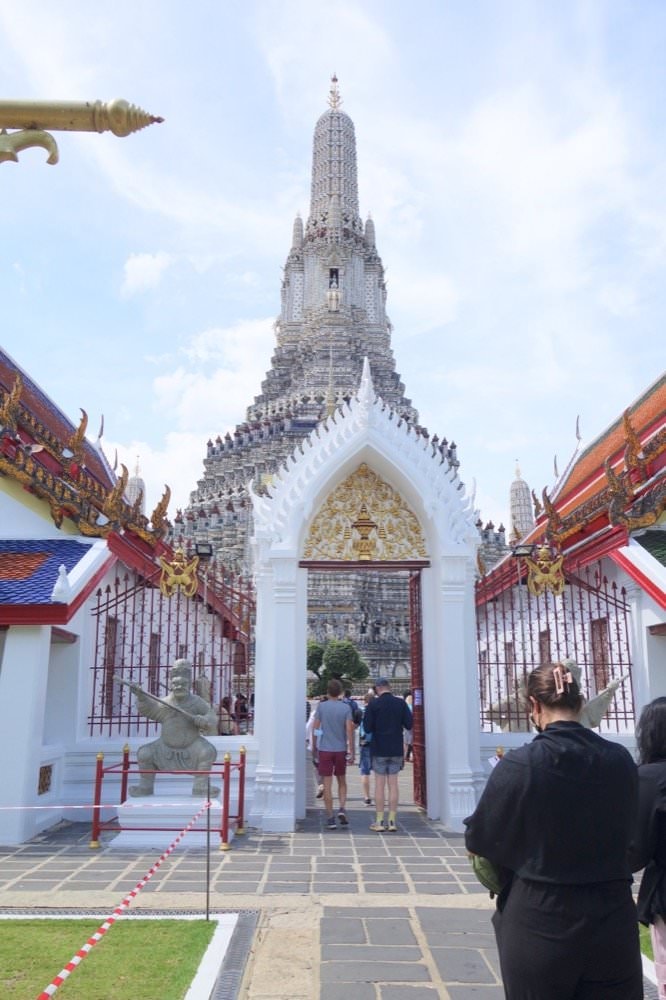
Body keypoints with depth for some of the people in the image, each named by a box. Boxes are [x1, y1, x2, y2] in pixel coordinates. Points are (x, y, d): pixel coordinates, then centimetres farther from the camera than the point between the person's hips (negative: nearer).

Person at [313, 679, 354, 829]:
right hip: (341, 749, 1)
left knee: (327, 785, 2)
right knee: (342, 782, 18)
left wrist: (314, 747, 11)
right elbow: (349, 730, -7)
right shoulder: (345, 708, -2)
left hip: (324, 749, -1)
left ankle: (330, 818, 2)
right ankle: (342, 808, 0)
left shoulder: (321, 706, -2)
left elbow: (315, 729, -1)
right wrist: (351, 752, -3)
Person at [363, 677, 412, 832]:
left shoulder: (373, 704, -8)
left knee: (379, 785, 4)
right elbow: (409, 724, -1)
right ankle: (392, 821, 9)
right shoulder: (401, 703, -2)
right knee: (393, 784, 8)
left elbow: (367, 728, -10)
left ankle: (379, 822, 6)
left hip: (379, 749, -2)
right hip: (396, 749, 2)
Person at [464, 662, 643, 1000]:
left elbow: (479, 837, -6)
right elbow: (624, 836, 7)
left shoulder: (519, 765, -17)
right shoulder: (621, 761, -7)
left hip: (540, 925, -2)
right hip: (612, 924, 3)